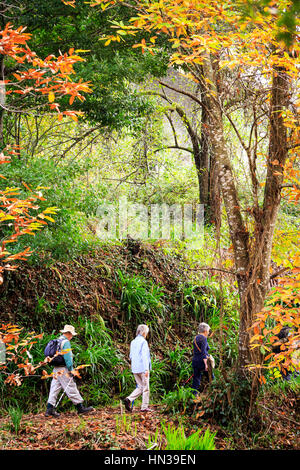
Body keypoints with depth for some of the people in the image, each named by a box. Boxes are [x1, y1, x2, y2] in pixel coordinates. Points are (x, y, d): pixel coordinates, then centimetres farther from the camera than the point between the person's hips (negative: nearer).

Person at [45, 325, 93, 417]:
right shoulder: (65, 342, -11)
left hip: (56, 369, 9)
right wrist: (71, 370, -14)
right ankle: (80, 407, 2)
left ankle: (50, 409, 2)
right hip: (63, 369, -9)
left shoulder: (57, 341, 18)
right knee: (71, 388, -4)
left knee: (54, 388, 6)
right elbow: (67, 357, -17)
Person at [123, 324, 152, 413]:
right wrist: (146, 369, -19)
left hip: (135, 368, 7)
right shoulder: (143, 342, -11)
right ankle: (144, 407, 6)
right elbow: (144, 356, -17)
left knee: (140, 387, 14)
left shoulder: (133, 342, 11)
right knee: (145, 388, 3)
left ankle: (129, 399, -3)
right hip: (142, 368, -7)